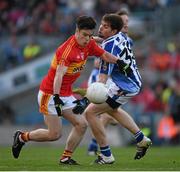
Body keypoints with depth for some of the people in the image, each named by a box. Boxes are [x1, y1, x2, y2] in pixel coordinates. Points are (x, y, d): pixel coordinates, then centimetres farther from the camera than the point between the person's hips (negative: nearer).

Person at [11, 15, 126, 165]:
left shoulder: (89, 44, 0)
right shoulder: (68, 49, -25)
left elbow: (105, 55, 16)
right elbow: (59, 75, -33)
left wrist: (119, 62, 0)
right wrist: (56, 98, -41)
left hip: (66, 95, 8)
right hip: (50, 93, -8)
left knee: (82, 125, -5)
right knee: (55, 134, -8)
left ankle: (66, 157, 6)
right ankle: (22, 137, 14)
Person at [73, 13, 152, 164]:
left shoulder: (110, 45, -26)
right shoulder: (121, 36, -1)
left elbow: (103, 78, -32)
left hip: (124, 87, -10)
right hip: (134, 82, 10)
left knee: (90, 112, -10)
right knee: (112, 109, 36)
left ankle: (106, 156, -4)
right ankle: (142, 140, 42)